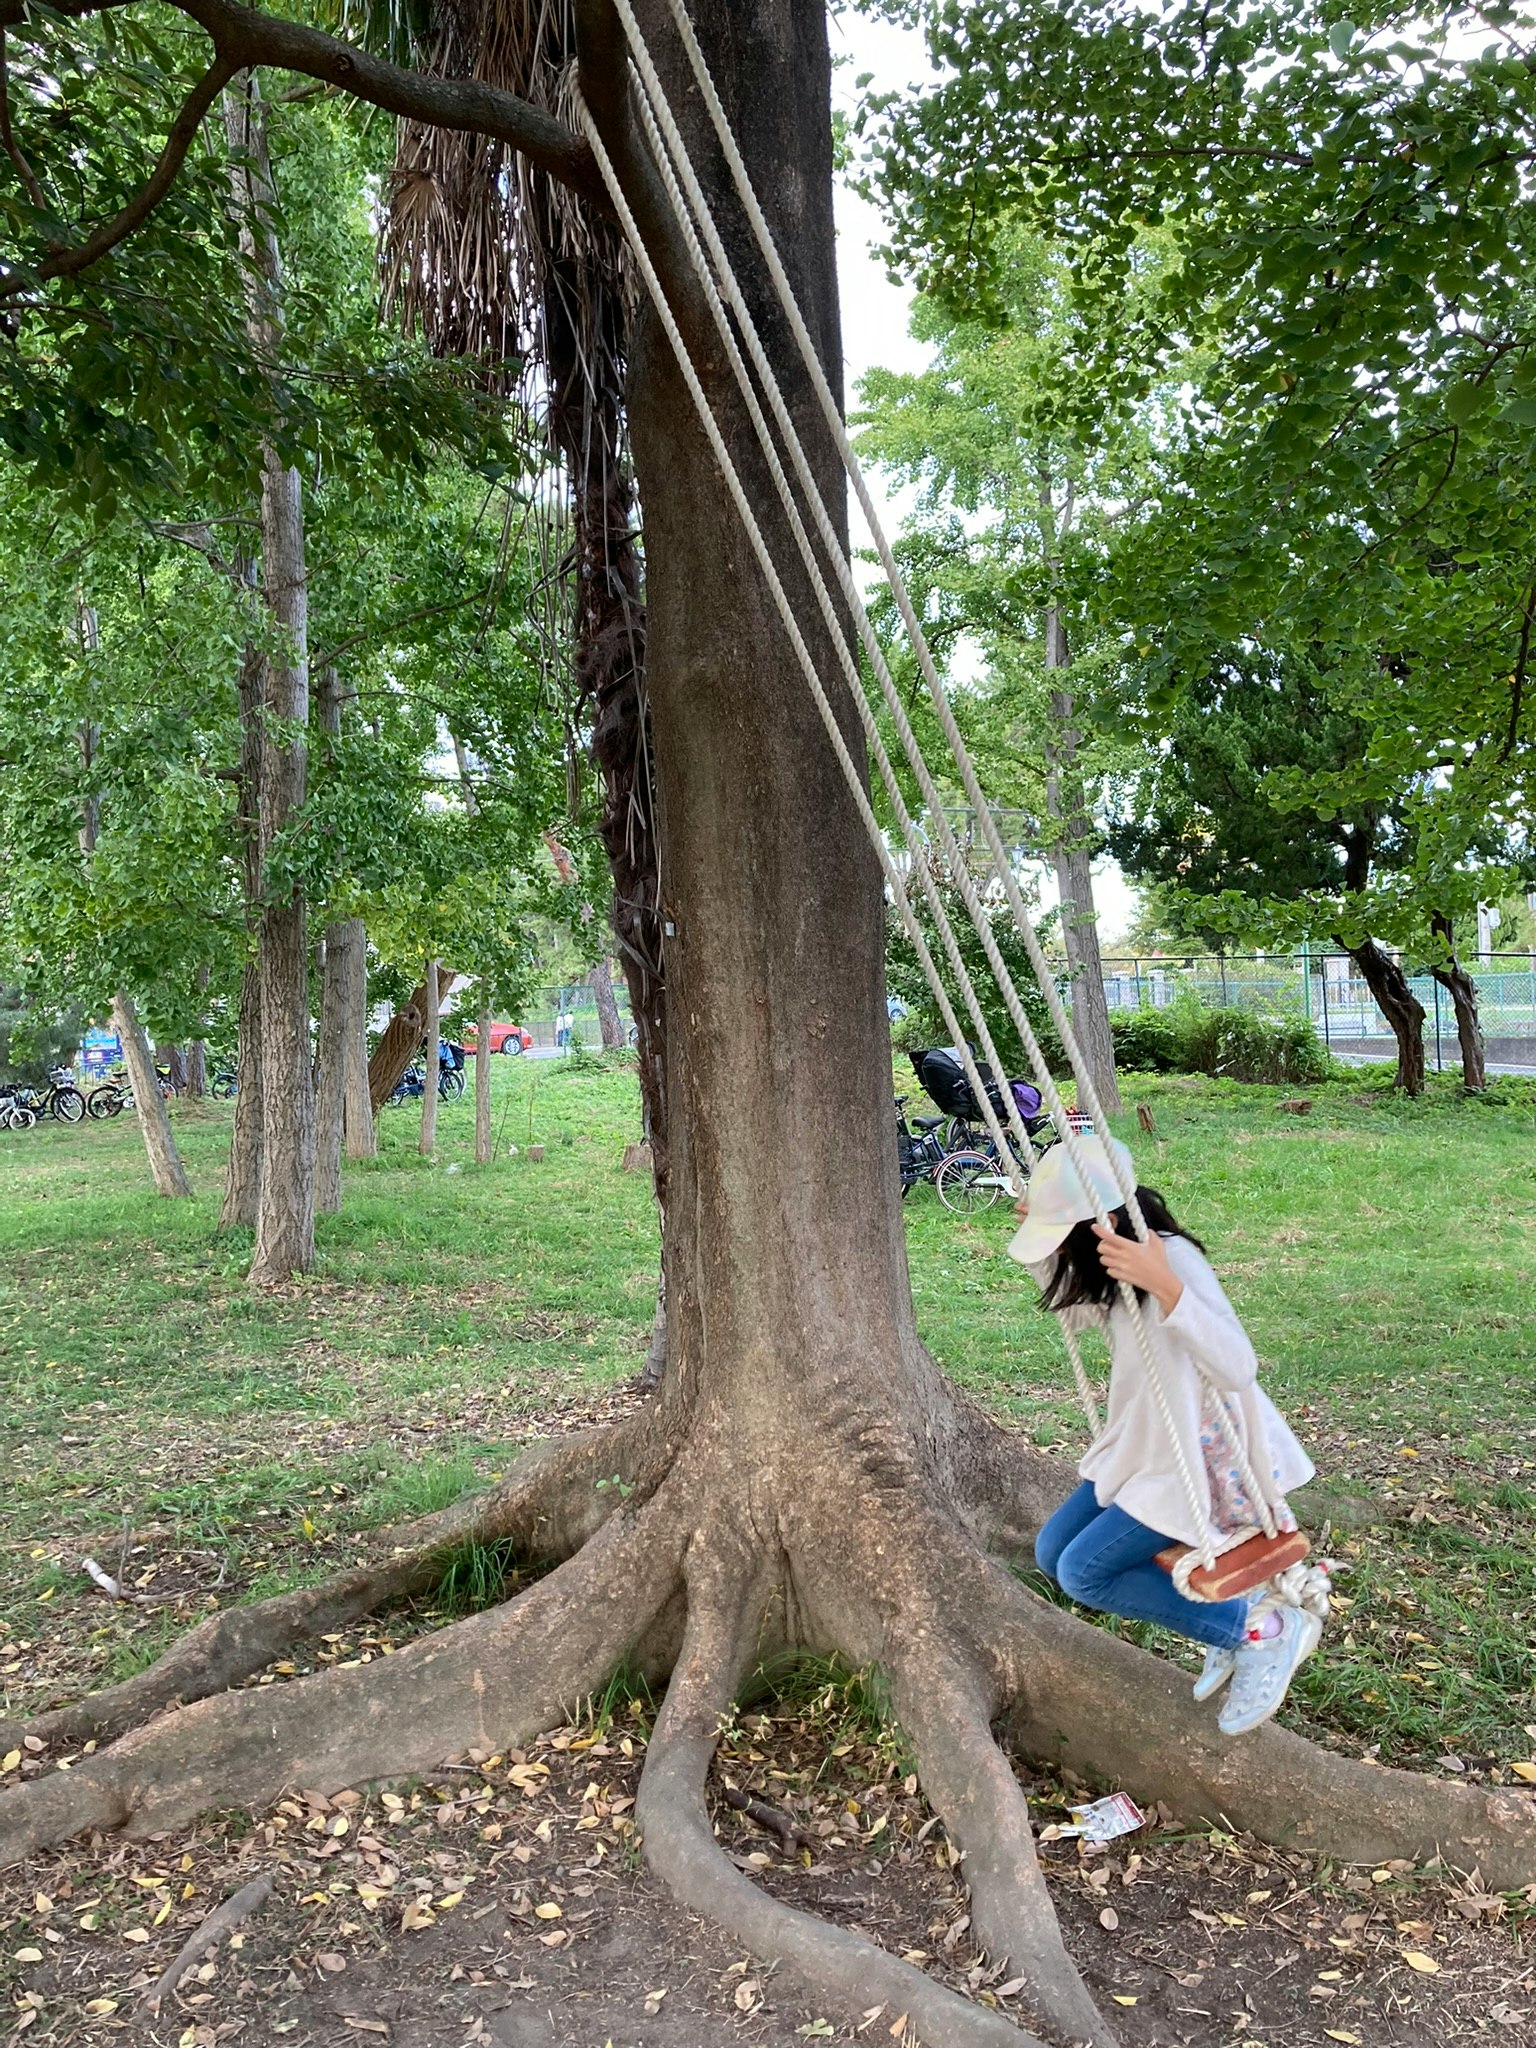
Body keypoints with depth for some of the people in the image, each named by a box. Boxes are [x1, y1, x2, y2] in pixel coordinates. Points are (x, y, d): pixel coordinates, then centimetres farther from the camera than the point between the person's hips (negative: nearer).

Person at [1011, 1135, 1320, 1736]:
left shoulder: (1174, 1258, -27)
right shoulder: (1110, 1271, -1)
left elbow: (1237, 1369, -39)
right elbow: (1074, 1314, 22)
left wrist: (1165, 1286, -50)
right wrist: (1041, 1245, 7)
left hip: (1203, 1457, -9)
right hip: (1144, 1448, 9)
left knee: (1083, 1572, -12)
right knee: (1052, 1553, 7)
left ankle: (1262, 1628, -1)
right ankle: (1226, 1630, 14)